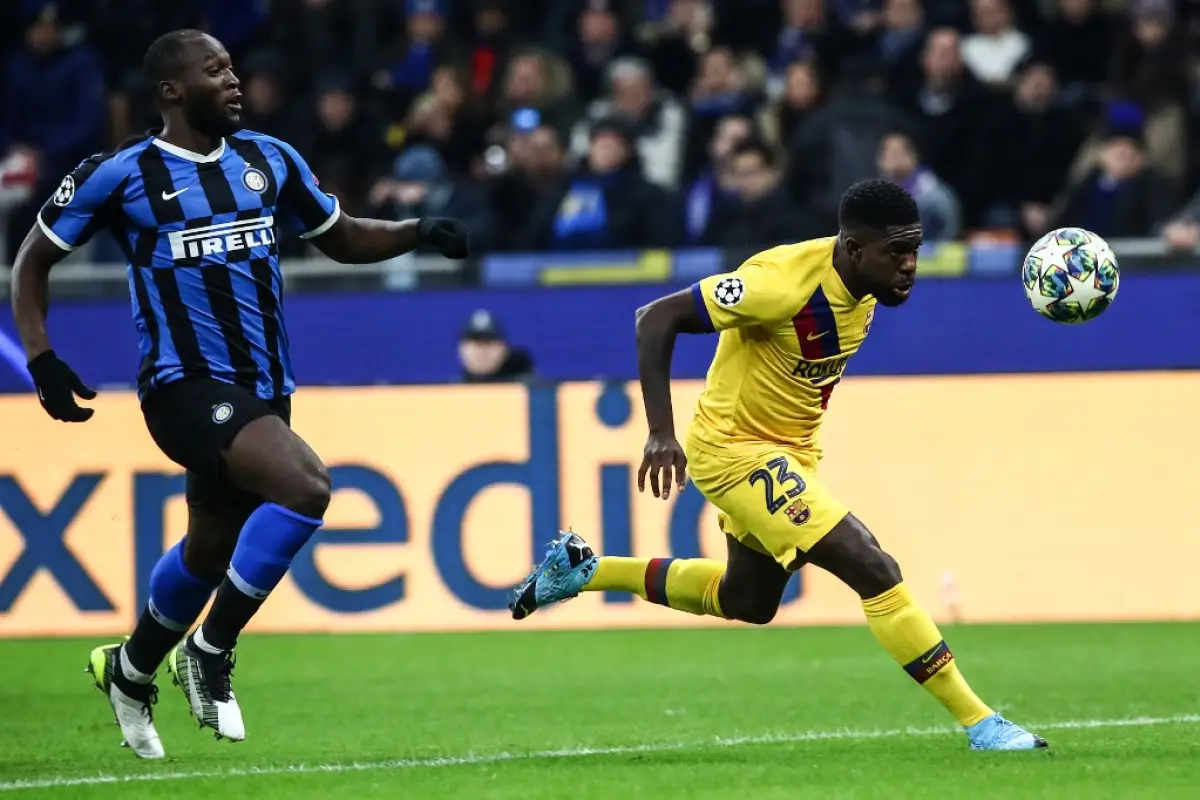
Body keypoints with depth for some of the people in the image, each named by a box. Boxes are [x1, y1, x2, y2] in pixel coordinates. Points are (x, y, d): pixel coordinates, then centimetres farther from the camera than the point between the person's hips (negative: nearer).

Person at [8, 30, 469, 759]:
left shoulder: (271, 162, 8)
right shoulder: (120, 176, -6)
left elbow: (339, 238, 21)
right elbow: (35, 259, 5)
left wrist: (419, 233, 3)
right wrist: (40, 355, -8)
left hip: (263, 389, 6)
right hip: (186, 388, -6)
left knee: (211, 551, 19)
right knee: (306, 486, -28)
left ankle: (130, 671, 46)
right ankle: (210, 651, -13)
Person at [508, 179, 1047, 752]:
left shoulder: (866, 281, -7)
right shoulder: (785, 281, -30)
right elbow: (658, 318, -27)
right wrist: (660, 433, -31)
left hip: (790, 447, 9)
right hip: (735, 449, -9)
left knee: (746, 601, 28)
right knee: (875, 572, -18)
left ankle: (582, 571, 40)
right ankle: (979, 724, -12)